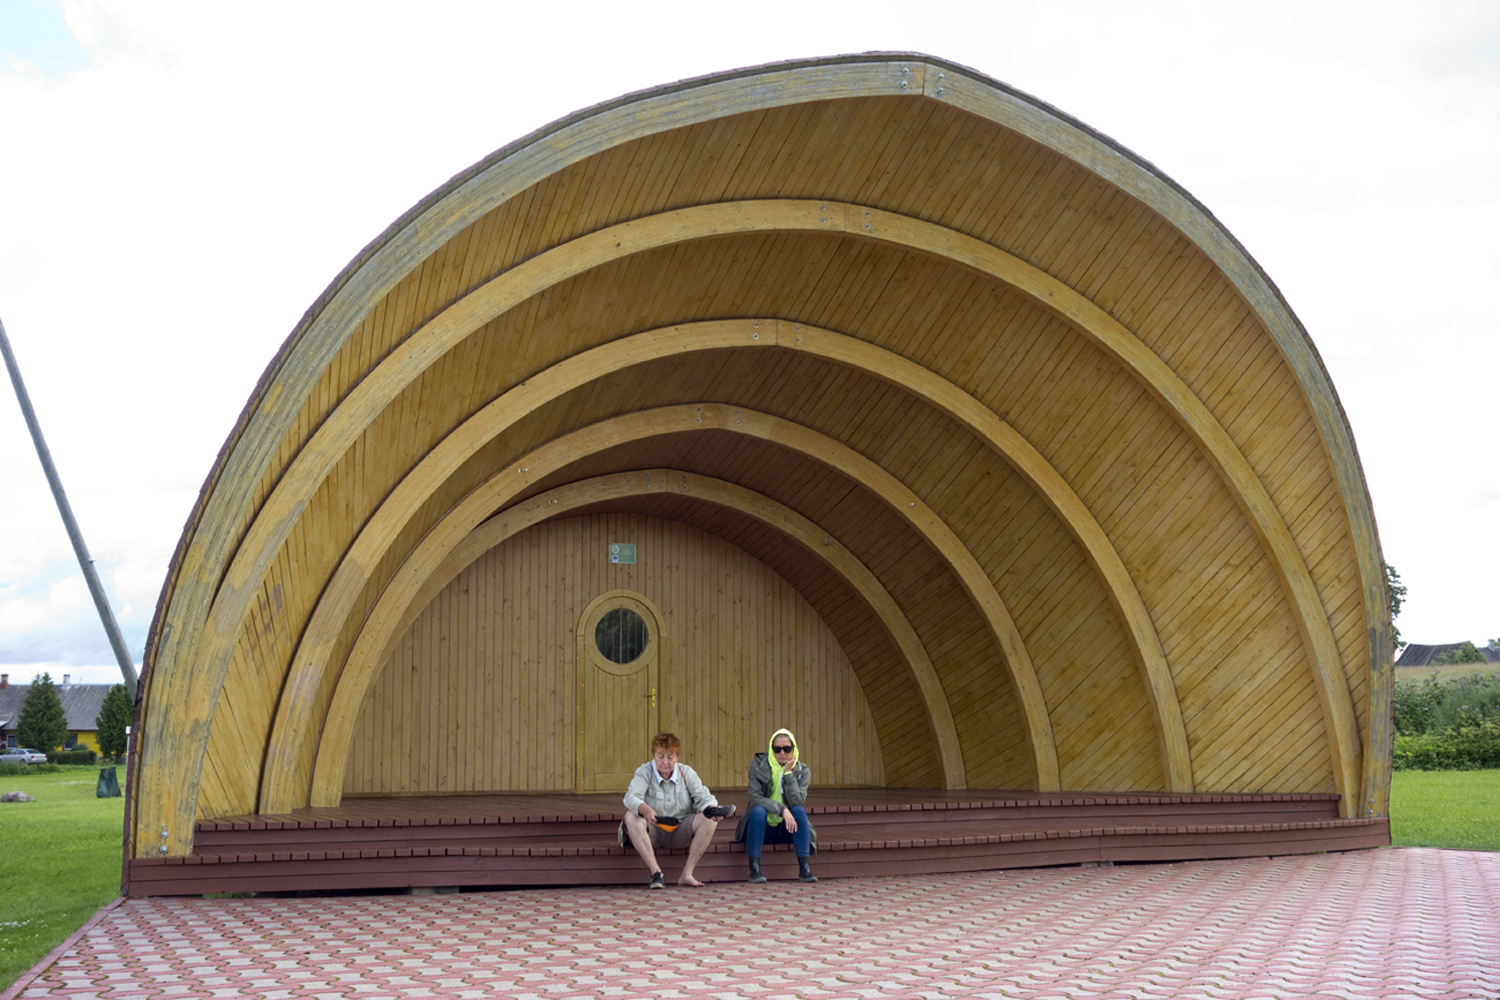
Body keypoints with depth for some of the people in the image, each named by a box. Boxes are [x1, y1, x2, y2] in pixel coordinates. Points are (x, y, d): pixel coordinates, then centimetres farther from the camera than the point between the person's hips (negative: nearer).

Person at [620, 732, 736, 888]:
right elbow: (631, 797, -22)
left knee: (709, 820, -22)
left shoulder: (686, 772, 2)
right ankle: (656, 872, -30)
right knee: (631, 817, -31)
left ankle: (687, 874, -19)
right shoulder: (644, 772, -6)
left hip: (680, 832, 2)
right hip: (653, 832, -2)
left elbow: (703, 797, -4)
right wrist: (645, 809, -45)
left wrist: (713, 809, -29)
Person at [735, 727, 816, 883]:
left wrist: (788, 773, -20)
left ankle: (805, 869, -31)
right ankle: (754, 869, -32)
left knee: (799, 810, -27)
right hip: (763, 828, -2)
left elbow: (797, 801, -18)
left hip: (786, 829, 2)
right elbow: (755, 798, -19)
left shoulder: (802, 771, -2)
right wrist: (782, 809, -30)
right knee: (759, 810, -32)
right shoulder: (758, 766, -6)